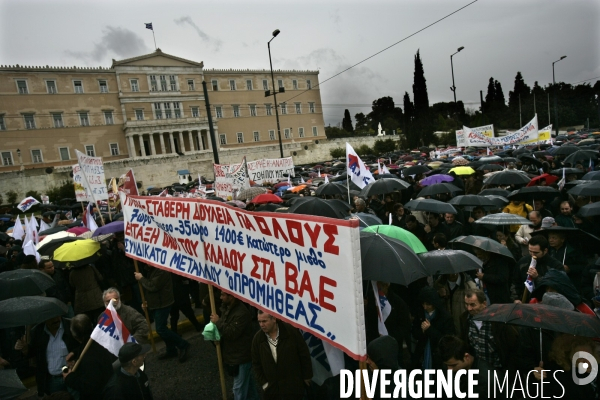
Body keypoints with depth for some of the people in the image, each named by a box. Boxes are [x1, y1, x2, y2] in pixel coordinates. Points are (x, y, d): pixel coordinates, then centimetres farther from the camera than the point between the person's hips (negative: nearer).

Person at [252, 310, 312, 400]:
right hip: (271, 389, 3)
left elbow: (304, 355, -5)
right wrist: (263, 383, 2)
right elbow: (256, 363, 6)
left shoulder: (291, 331, -13)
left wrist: (307, 377, -1)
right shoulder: (257, 338, -4)